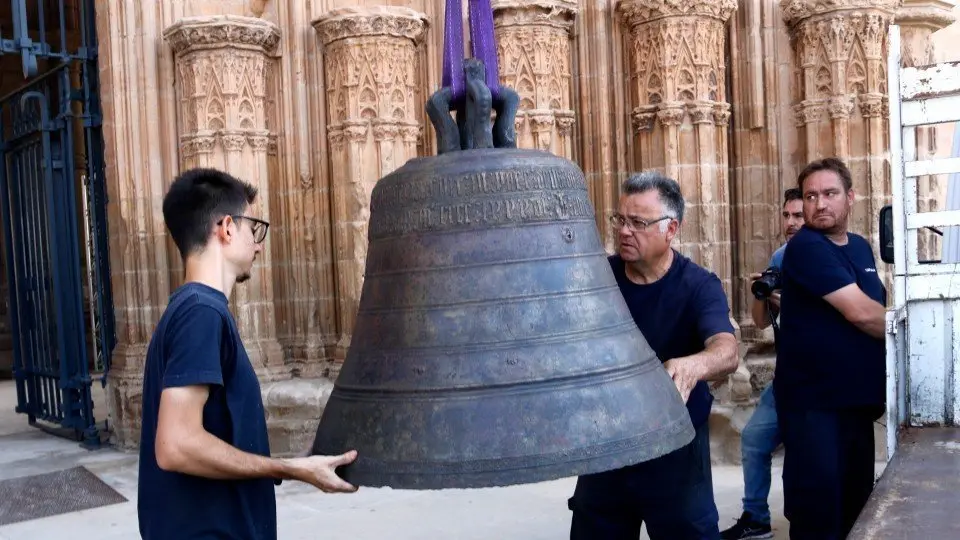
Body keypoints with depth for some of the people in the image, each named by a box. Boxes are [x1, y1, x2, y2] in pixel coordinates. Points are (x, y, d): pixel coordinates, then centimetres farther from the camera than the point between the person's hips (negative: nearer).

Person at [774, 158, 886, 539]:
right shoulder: (805, 248, -15)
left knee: (856, 508, 16)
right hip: (813, 402, -8)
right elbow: (860, 313, -23)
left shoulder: (861, 247, 11)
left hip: (858, 400, 8)